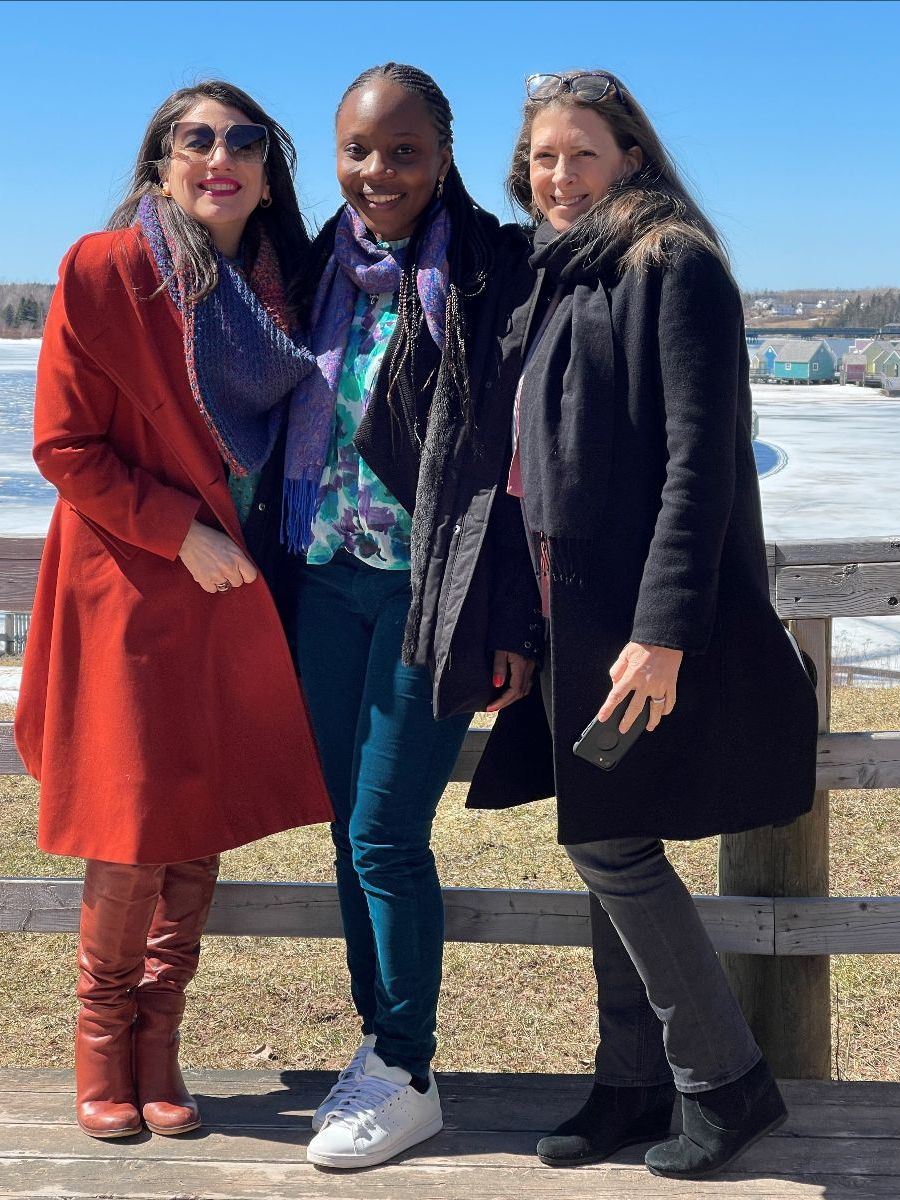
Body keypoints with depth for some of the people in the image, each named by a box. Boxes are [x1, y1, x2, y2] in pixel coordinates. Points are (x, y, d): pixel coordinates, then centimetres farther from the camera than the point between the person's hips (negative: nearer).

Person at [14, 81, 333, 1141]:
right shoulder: (102, 270, -7)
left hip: (240, 599, 5)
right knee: (136, 828, -1)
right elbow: (63, 443, -8)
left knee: (208, 824, 7)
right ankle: (102, 1052, 20)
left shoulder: (281, 284, 7)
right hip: (134, 589, -4)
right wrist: (181, 534, -14)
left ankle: (159, 1052, 21)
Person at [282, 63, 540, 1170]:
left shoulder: (491, 271, -8)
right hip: (325, 580, 6)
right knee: (349, 830, 12)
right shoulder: (323, 268, 10)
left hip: (430, 590, -6)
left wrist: (513, 623, -14)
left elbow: (521, 454, -11)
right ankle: (379, 1044, 27)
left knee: (386, 837, -3)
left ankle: (408, 1078, 14)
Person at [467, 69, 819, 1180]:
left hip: (649, 616, -8)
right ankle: (634, 1082, 22)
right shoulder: (554, 281, 16)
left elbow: (699, 456, -16)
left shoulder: (675, 266, -9)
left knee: (608, 839, -6)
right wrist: (541, 611, 16)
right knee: (607, 845, 10)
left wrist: (662, 630, -22)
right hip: (577, 608, 8)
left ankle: (727, 1080, 10)